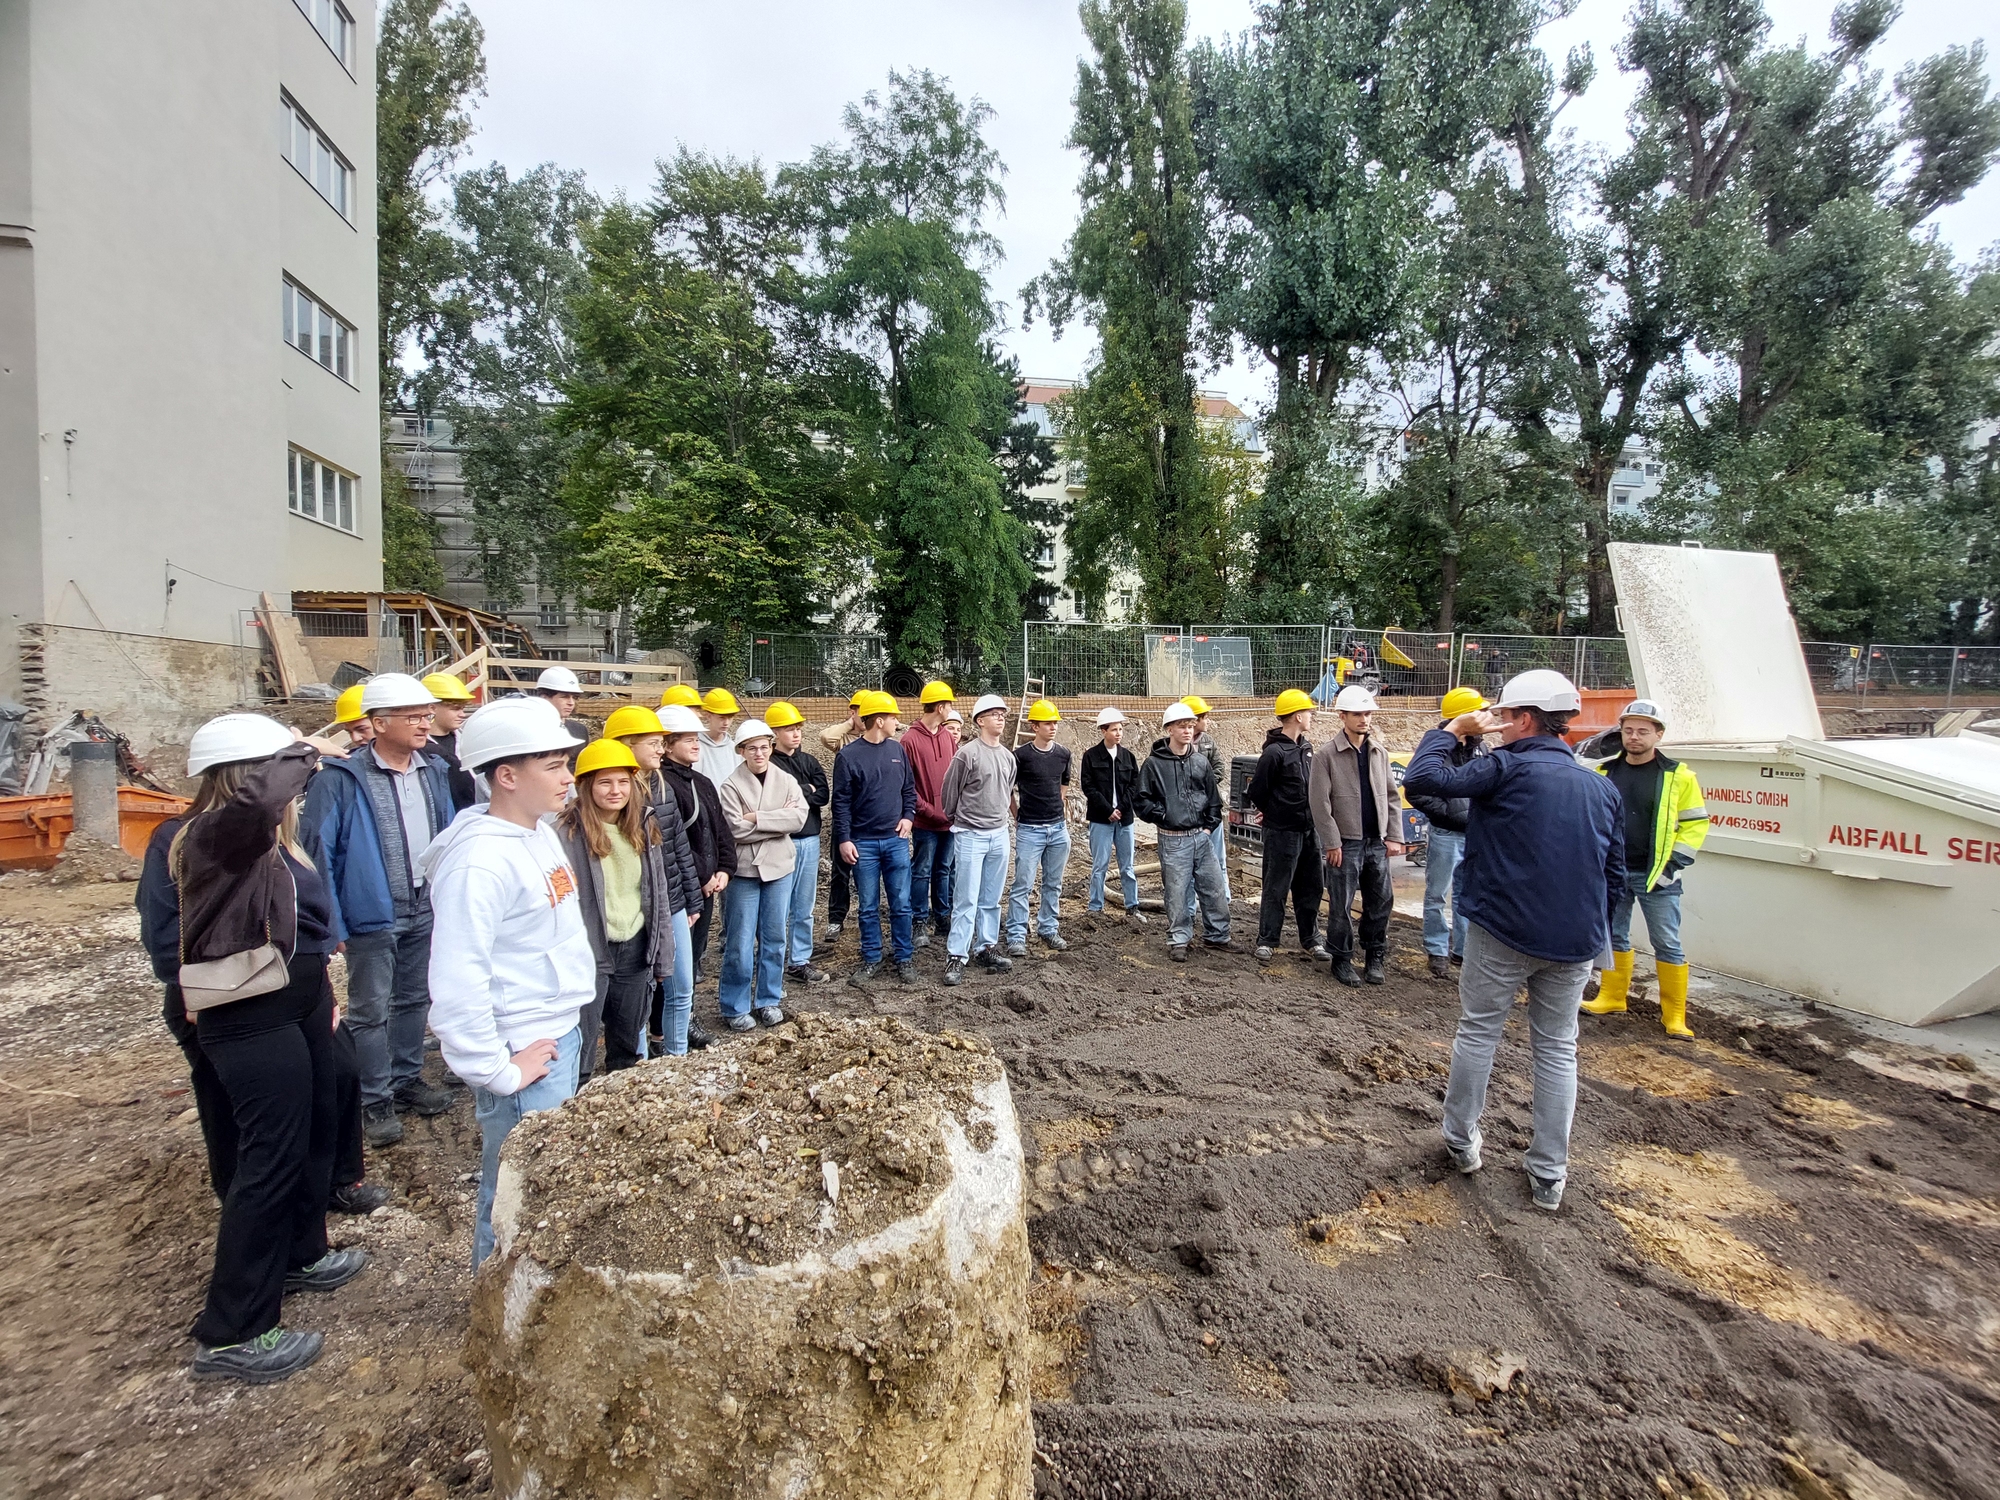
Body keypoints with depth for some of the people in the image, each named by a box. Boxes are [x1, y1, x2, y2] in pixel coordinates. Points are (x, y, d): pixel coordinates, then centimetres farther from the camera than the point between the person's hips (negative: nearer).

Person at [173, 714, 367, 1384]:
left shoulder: (270, 841, 9)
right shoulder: (216, 835, -20)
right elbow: (256, 798, -45)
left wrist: (324, 988, 19)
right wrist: (299, 756, -26)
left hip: (298, 1004, 10)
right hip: (252, 1022, -10)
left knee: (316, 1131, 22)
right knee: (270, 1160, -1)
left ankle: (299, 1256, 44)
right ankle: (229, 1335, 14)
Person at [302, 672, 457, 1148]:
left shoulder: (435, 771, 1)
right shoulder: (340, 780, -16)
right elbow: (319, 854, -14)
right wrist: (330, 923, -15)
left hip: (425, 912, 5)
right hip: (371, 918, -5)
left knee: (414, 1000, 18)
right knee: (370, 1012, 7)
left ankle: (406, 1079, 35)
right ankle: (374, 1101, 21)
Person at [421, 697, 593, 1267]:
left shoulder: (541, 832, 5)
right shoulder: (480, 861, -24)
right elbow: (455, 987, -28)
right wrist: (499, 1073, -18)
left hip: (562, 1038, 9)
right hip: (526, 1058, -9)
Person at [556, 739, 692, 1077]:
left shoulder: (644, 827, 4)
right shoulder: (569, 833, -11)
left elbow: (658, 894, 8)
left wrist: (663, 956, 8)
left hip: (636, 949, 5)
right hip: (590, 952, -5)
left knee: (628, 1046, 18)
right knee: (581, 1048, 3)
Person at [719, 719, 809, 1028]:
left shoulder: (786, 780, 3)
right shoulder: (732, 786, -6)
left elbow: (799, 818, -11)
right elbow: (737, 830, -16)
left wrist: (757, 817, -16)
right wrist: (779, 819, -12)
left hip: (780, 867, 3)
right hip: (744, 870, -3)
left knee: (776, 938, 11)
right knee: (741, 943, 2)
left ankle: (769, 1000, 25)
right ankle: (734, 1008, 16)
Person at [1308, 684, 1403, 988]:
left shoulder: (1379, 753, 10)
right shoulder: (1326, 754, -7)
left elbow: (1390, 796, 13)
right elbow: (1320, 802, -10)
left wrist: (1393, 836, 6)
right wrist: (1331, 842, -12)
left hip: (1377, 842, 5)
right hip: (1346, 843, -5)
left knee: (1381, 902, 10)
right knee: (1341, 906, 3)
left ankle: (1375, 957, 25)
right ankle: (1341, 960, 17)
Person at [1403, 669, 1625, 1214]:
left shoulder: (1508, 768, -11)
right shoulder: (1602, 788, 8)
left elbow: (1423, 778, -16)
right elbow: (1615, 876, 12)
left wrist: (1452, 730, -2)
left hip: (1503, 932, -5)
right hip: (1575, 942, 5)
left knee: (1478, 1032, 12)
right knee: (1557, 1048, 14)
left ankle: (1461, 1140, 25)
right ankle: (1549, 1175, 19)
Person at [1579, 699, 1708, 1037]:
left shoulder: (1678, 776, -4)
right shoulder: (1605, 771, 4)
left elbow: (1695, 823, -2)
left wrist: (1673, 864, -9)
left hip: (1656, 875, -3)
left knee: (1667, 944, 1)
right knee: (1614, 936, 14)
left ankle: (1675, 1016, 10)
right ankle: (1612, 998, 26)